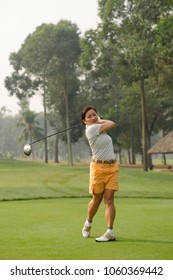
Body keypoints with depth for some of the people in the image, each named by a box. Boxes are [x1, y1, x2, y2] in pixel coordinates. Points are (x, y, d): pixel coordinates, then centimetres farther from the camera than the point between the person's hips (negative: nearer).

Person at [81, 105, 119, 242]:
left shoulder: (99, 127, 11)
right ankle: (88, 223, 34)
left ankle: (110, 232, -7)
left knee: (109, 199, -4)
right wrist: (100, 121, 12)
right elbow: (112, 124, -3)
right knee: (97, 199, 7)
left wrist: (99, 120, 18)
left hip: (112, 167, 6)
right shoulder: (91, 129, -12)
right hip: (98, 167, -5)